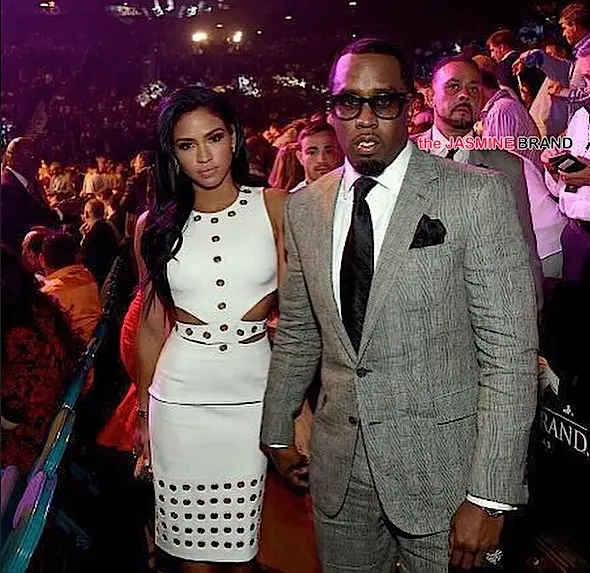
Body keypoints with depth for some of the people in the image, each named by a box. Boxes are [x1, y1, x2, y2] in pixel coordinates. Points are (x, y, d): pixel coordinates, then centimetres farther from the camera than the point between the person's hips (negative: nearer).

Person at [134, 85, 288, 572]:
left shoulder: (275, 208, -1)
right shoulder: (154, 226, 3)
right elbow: (152, 325, 10)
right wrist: (144, 412, 13)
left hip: (255, 391, 0)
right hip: (179, 398, 1)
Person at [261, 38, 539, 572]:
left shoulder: (478, 194, -11)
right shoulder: (305, 207, 4)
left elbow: (510, 351, -13)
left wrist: (490, 498, -14)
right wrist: (278, 430, 15)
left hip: (441, 469, -3)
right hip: (338, 469, 4)